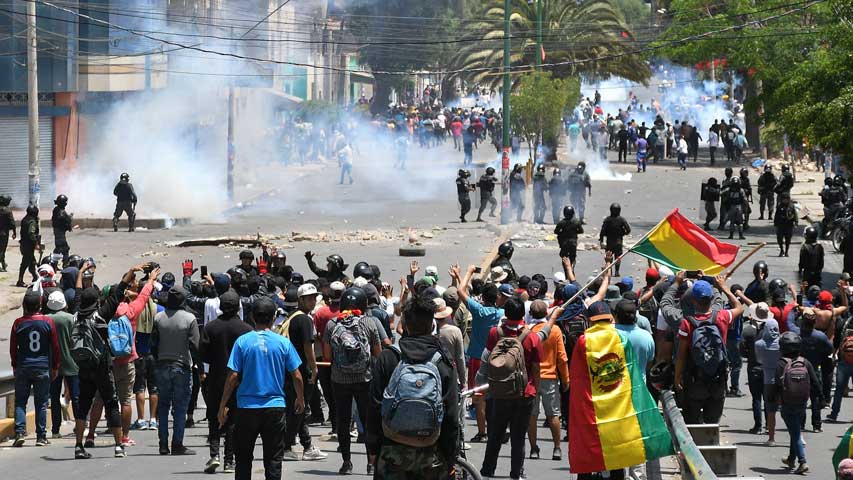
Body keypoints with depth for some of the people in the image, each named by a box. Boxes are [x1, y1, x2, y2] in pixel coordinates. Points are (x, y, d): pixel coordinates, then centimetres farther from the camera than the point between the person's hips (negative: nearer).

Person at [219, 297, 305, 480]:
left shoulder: (242, 341, -5)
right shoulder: (283, 343, -2)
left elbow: (233, 377, -7)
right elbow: (296, 376, 2)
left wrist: (222, 406, 1)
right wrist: (300, 399, 19)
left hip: (247, 408, 0)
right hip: (275, 406, 0)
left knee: (243, 459, 10)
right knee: (273, 460, 4)